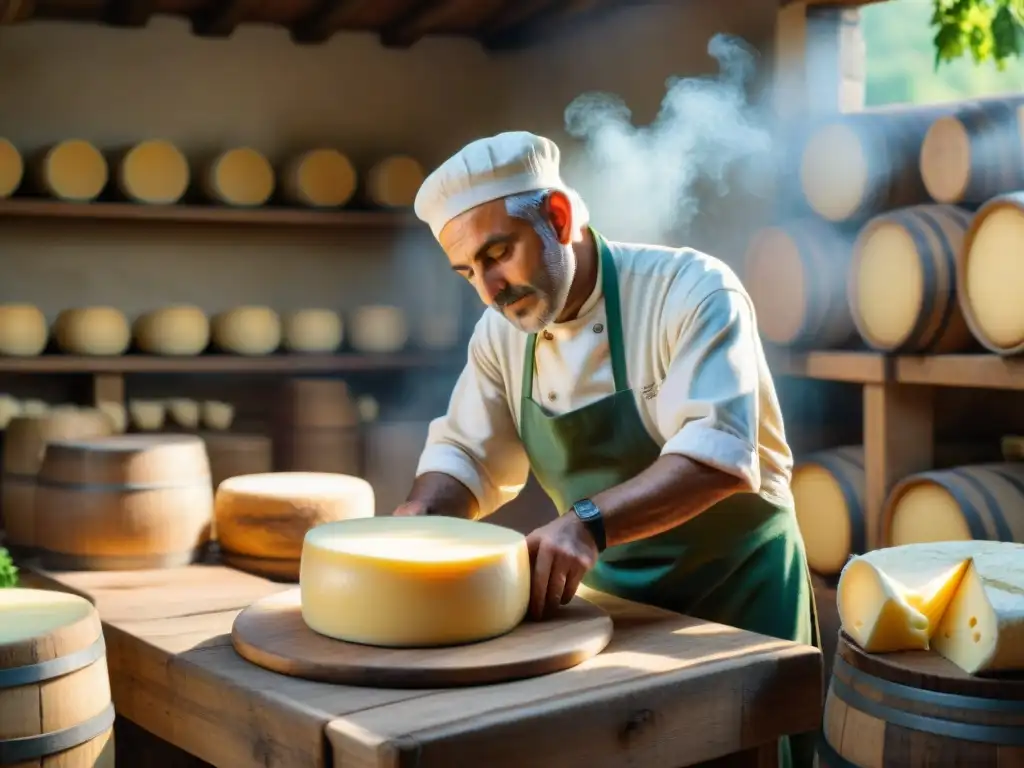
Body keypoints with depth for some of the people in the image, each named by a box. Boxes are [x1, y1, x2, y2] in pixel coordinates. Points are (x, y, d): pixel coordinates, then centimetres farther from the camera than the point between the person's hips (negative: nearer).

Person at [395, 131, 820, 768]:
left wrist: (587, 523, -45)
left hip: (735, 586, -5)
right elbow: (465, 457, 6)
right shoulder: (501, 336, -2)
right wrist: (418, 517, -16)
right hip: (610, 594, 5)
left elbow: (718, 454, -32)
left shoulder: (693, 292, -21)